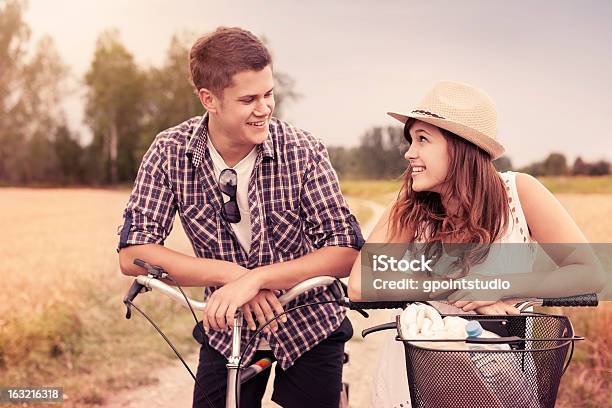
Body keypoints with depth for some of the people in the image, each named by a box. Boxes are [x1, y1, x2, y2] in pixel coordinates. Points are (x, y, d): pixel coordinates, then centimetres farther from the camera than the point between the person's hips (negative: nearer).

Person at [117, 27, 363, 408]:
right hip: (228, 331, 1)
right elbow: (133, 253, -17)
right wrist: (230, 273, -27)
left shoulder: (304, 152, -18)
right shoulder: (171, 152, -14)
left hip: (309, 327, -1)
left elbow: (347, 251, -20)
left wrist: (254, 278, -33)